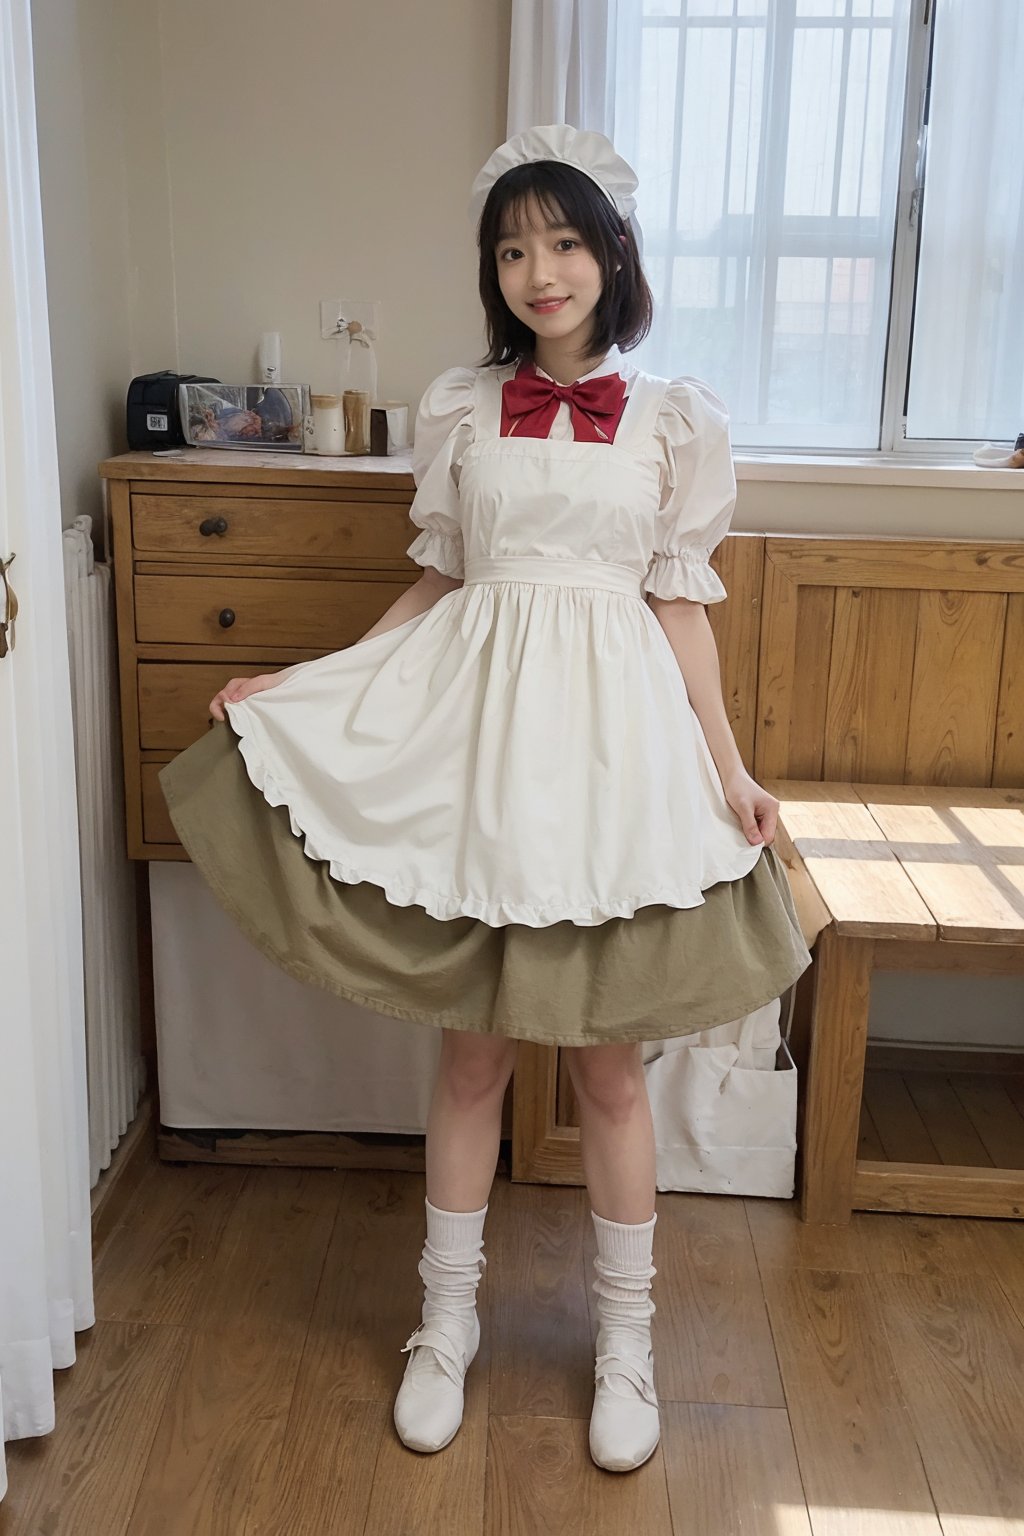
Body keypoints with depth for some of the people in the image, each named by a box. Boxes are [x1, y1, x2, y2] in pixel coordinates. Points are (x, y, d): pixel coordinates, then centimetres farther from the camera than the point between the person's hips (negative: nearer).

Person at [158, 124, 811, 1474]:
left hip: (613, 731, -1)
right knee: (475, 1048, 9)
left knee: (606, 1056, 7)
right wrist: (292, 689, 6)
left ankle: (626, 1340, 27)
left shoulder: (675, 417, 3)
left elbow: (681, 605, 4)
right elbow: (436, 584, 11)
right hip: (477, 721, 1)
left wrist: (728, 766, -2)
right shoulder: (459, 409, 7)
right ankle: (448, 1319, 29)